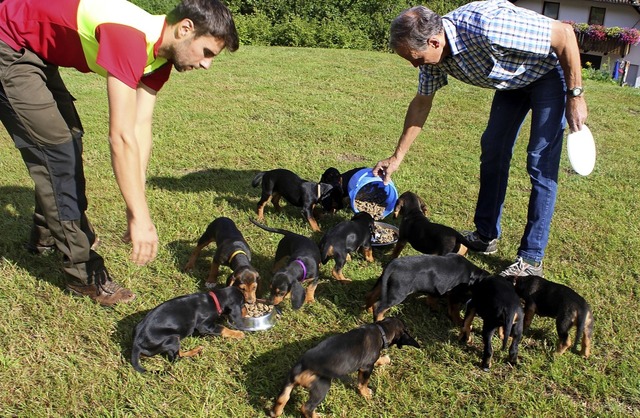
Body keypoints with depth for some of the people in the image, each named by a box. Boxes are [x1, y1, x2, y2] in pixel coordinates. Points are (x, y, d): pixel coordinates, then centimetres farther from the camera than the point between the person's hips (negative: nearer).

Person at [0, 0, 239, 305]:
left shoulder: (160, 54, -4)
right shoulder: (132, 37, -33)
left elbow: (141, 128, -6)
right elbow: (121, 137, -36)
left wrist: (136, 208, -9)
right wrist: (140, 217, -33)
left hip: (36, 53, 10)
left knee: (69, 137, 17)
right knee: (57, 149, -12)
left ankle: (48, 234, 37)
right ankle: (83, 273, -2)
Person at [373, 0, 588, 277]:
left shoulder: (485, 27, -39)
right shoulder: (431, 48, -15)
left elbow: (565, 34, -29)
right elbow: (421, 104, 0)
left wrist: (575, 96, -23)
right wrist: (397, 156, 4)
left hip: (549, 72, -7)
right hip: (512, 81, 7)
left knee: (541, 164, -11)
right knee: (493, 151, 7)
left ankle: (531, 260, -5)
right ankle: (485, 236, 20)